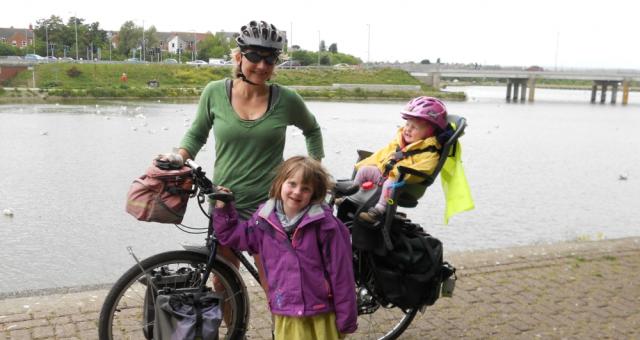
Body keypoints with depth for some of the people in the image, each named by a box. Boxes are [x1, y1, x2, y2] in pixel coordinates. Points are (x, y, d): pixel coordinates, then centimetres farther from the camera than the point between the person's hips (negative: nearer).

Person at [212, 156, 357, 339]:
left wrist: (346, 319, -7)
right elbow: (232, 235, 19)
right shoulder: (264, 220, 1)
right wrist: (223, 208, 9)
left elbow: (340, 272, -10)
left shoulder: (323, 223, -13)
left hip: (322, 316, -3)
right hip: (286, 317, 3)